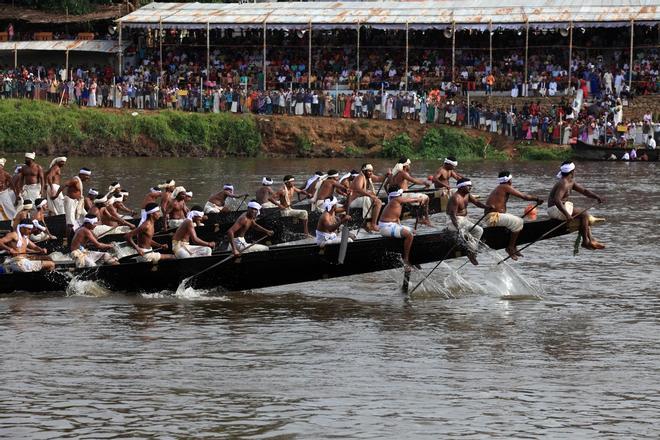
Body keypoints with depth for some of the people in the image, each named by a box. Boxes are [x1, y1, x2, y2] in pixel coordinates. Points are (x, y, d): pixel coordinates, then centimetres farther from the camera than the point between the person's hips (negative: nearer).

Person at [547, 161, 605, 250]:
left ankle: (590, 239, 6)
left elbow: (584, 191, 17)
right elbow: (556, 200, -31)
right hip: (555, 210, -11)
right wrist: (566, 214, -35)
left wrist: (596, 196, 2)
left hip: (562, 207, 11)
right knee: (584, 214, -14)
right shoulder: (564, 183, -21)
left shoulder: (571, 182, 12)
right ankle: (585, 242, -10)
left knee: (586, 215, 13)